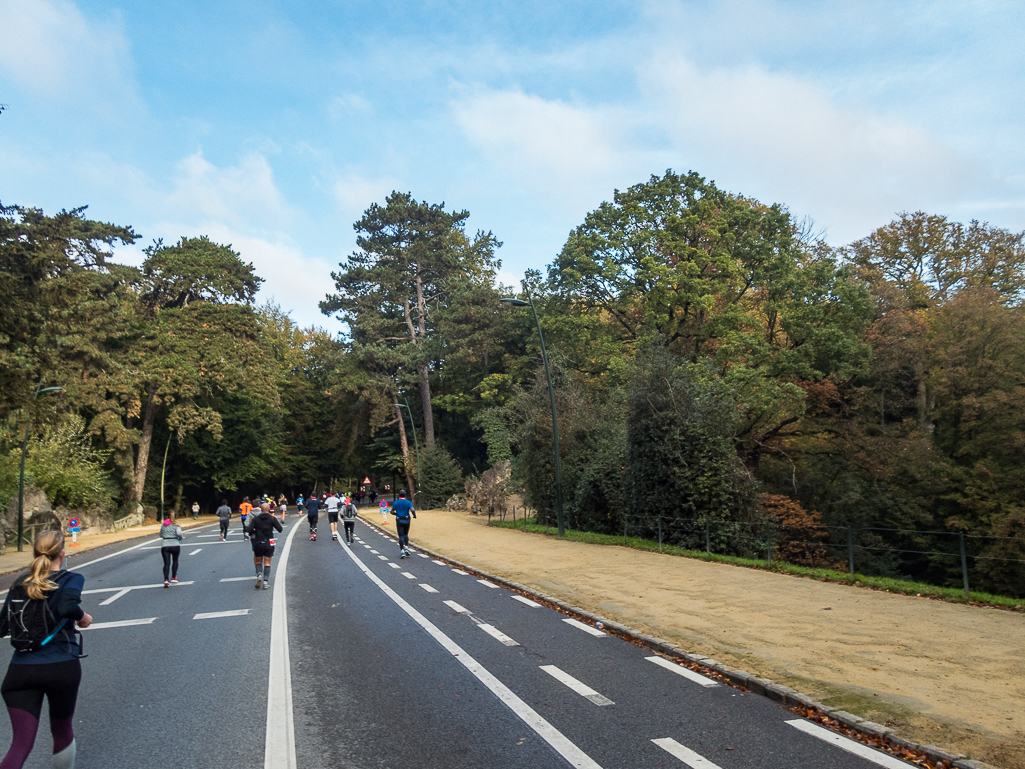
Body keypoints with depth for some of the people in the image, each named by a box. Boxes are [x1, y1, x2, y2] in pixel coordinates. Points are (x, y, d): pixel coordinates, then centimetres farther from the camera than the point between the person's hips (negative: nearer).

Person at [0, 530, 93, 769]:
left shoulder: (19, 584, 10)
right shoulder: (71, 579, -4)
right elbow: (68, 605, -25)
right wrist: (83, 618, -5)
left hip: (21, 669, 3)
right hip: (62, 668, -3)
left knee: (21, 743, -1)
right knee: (62, 731, 21)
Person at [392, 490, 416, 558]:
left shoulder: (396, 503, 0)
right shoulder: (408, 502, -4)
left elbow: (392, 512, 6)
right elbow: (412, 510, -15)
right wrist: (414, 516, 3)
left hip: (399, 521, 0)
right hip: (406, 520, 0)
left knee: (401, 536, 0)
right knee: (406, 534, 21)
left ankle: (402, 552, -9)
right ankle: (406, 548, 5)